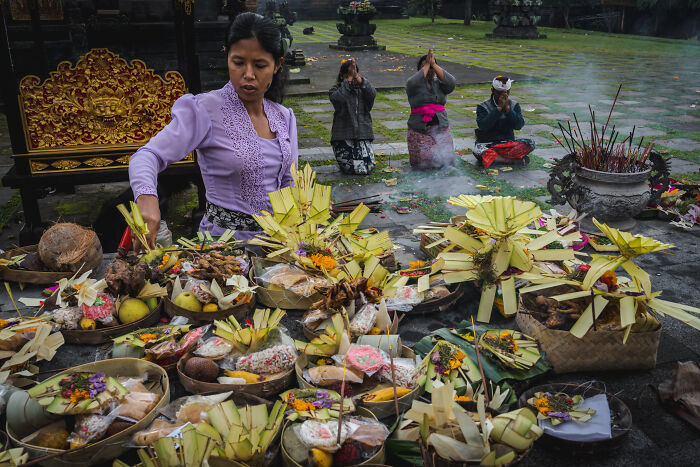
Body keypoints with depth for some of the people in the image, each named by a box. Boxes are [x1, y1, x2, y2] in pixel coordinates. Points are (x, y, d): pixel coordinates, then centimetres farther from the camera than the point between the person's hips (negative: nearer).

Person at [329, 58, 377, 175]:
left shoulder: (362, 89, 10)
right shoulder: (335, 90, 3)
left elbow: (372, 94, -15)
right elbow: (339, 98, -22)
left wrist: (358, 77, -24)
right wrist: (349, 79, -23)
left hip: (362, 134, 2)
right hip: (343, 136, -2)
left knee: (367, 169, -9)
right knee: (350, 168, -14)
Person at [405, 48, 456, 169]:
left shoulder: (439, 84, 13)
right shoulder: (415, 85, 4)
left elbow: (451, 82, -10)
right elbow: (413, 83, -21)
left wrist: (433, 64, -12)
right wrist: (427, 65, -13)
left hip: (441, 127, 3)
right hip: (419, 129, -2)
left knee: (446, 161, -11)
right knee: (424, 162, -15)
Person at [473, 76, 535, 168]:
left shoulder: (514, 105, 7)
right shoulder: (483, 106, -1)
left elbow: (519, 125, -7)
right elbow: (483, 126, -18)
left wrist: (507, 107, -14)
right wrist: (499, 108, -18)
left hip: (508, 143, 2)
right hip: (487, 143, -2)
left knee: (530, 143, -23)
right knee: (478, 151, -37)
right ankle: (514, 160, -27)